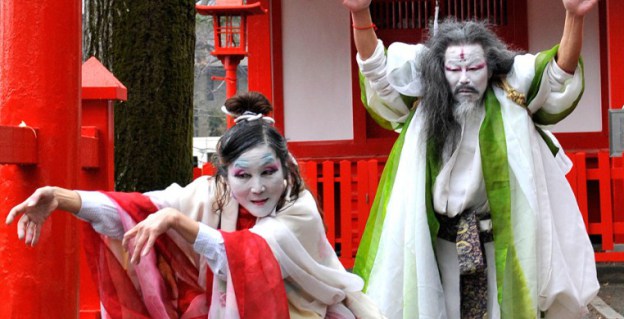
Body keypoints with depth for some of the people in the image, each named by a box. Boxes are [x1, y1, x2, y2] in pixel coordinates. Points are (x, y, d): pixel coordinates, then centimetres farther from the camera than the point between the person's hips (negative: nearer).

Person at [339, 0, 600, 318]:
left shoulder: (509, 102, -5)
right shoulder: (424, 102, -5)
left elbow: (560, 76, -12)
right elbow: (377, 70, -7)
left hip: (501, 238, 0)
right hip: (441, 239, 0)